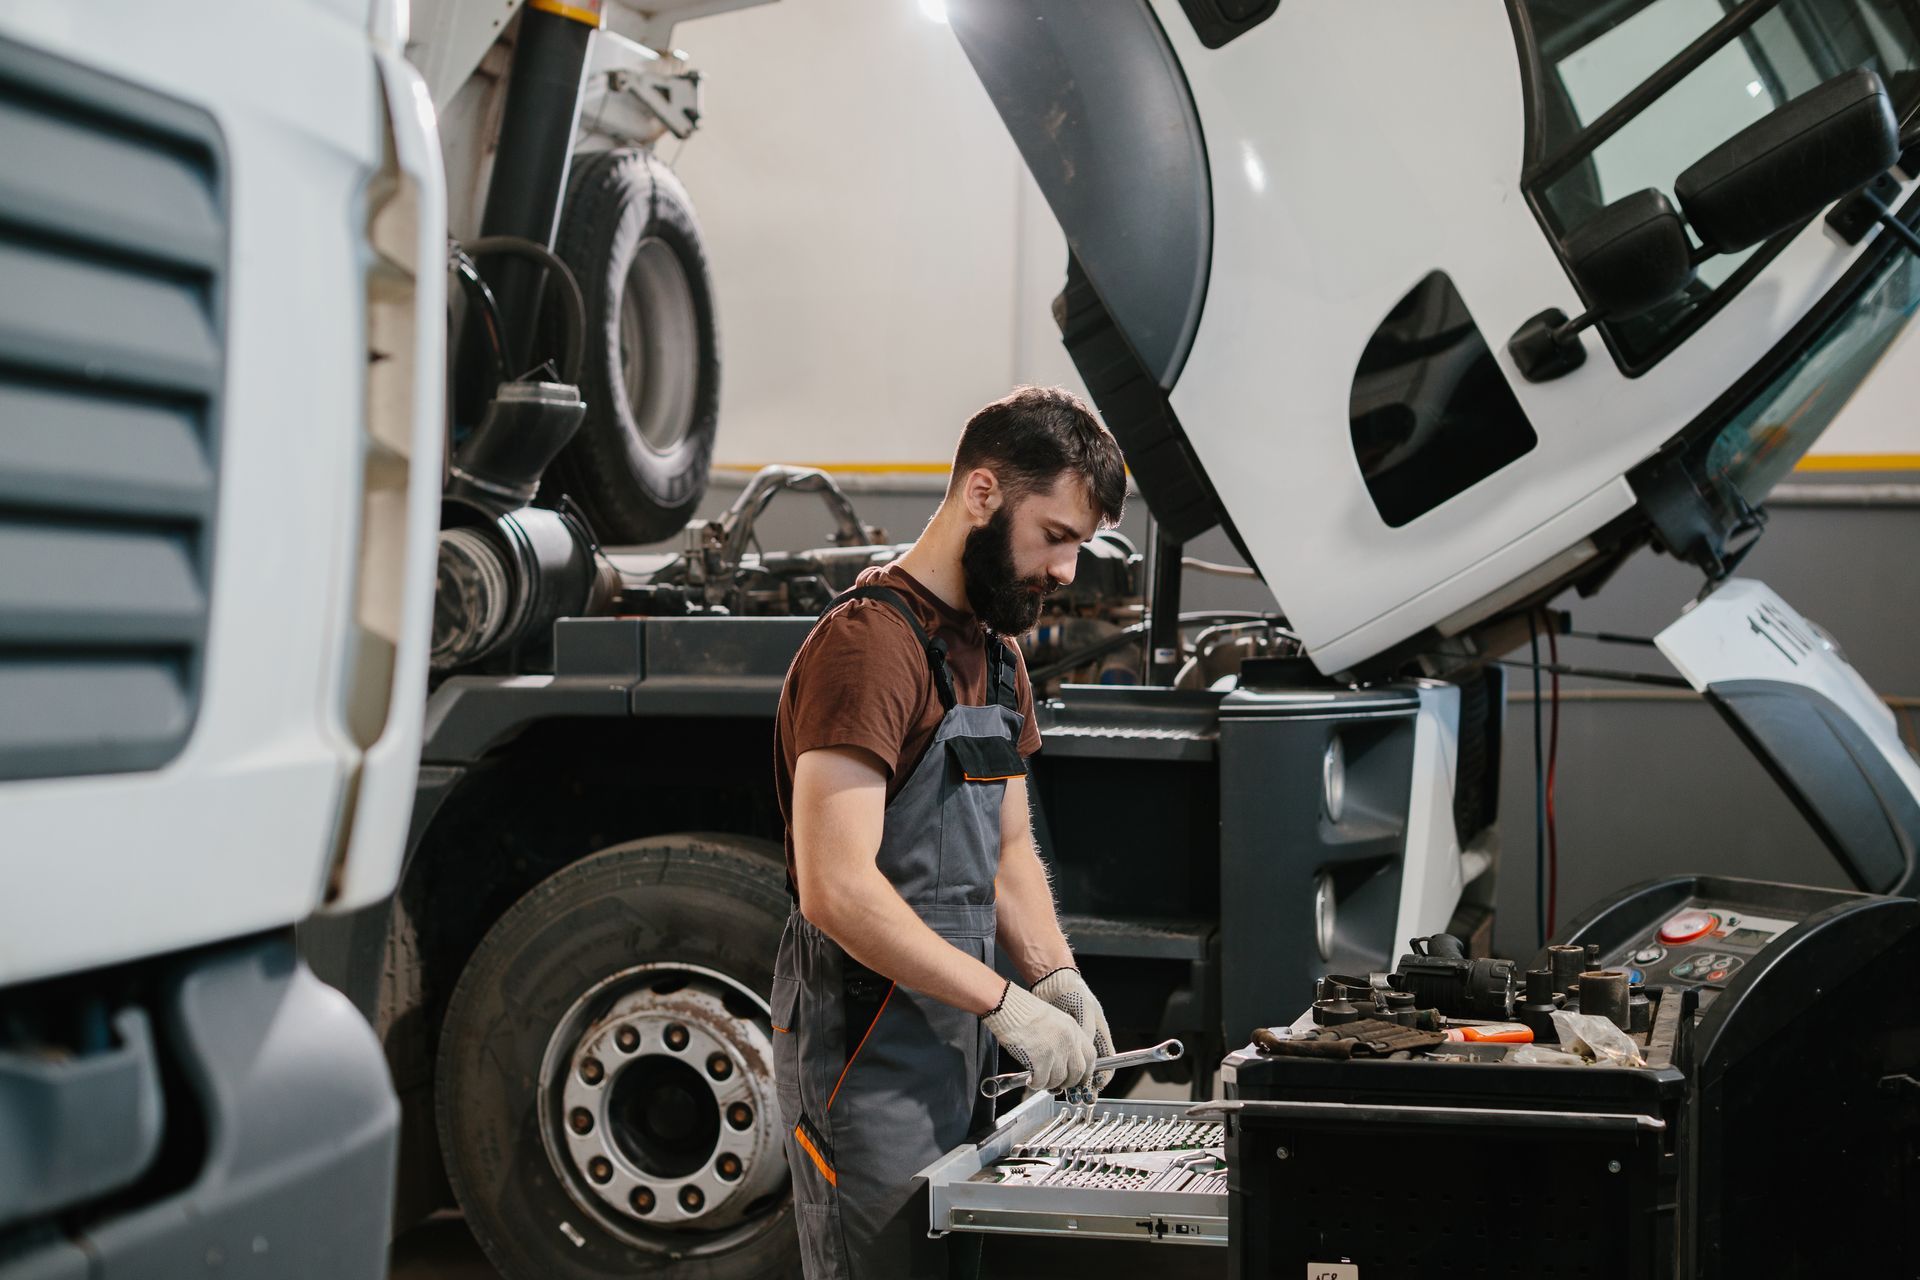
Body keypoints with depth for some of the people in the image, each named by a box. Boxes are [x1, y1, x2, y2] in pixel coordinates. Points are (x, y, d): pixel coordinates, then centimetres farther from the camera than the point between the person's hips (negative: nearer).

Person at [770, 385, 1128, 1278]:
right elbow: (839, 889, -25)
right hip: (869, 1060, -9)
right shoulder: (868, 644, -18)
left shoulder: (996, 654, 15)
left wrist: (1056, 975, 2)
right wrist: (1005, 1003, -22)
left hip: (958, 1052, 10)